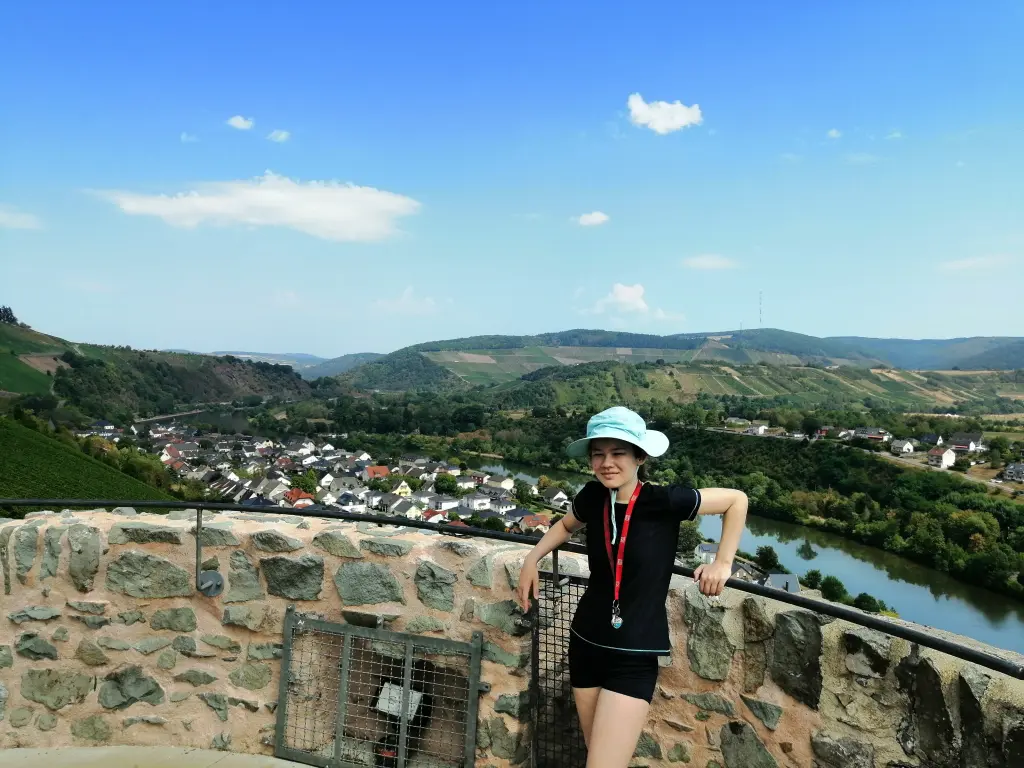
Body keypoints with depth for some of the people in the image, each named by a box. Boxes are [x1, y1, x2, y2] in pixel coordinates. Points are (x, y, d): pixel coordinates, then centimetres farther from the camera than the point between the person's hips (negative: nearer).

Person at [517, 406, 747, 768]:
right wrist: (531, 560, 7)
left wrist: (722, 564, -5)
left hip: (634, 657, -5)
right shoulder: (592, 497, -6)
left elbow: (737, 500, -4)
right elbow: (566, 525, 18)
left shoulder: (664, 501, -18)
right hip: (585, 644, 5)